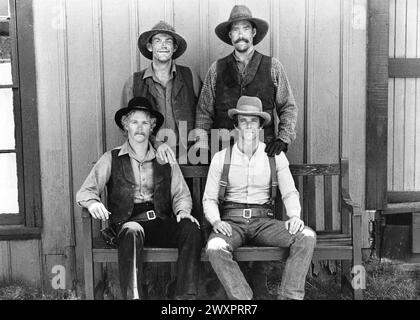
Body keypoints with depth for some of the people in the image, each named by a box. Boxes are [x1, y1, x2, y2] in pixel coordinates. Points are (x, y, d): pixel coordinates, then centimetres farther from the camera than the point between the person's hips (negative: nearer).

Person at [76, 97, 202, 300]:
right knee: (132, 232, -38)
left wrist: (183, 211, -7)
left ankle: (185, 295, -29)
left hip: (162, 223, 2)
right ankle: (132, 295, -40)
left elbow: (181, 194, 16)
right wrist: (93, 203, -17)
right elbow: (85, 192, 7)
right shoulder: (111, 159, 12)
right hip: (128, 222, -2)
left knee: (191, 228, -28)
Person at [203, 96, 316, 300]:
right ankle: (244, 299, -30)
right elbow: (209, 199, 8)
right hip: (231, 221, -1)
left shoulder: (276, 156, 8)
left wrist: (294, 215, -12)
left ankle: (289, 296, -24)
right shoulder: (221, 158, 5)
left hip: (264, 220, 1)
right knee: (214, 247, -35)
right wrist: (216, 221, -13)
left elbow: (289, 193, 9)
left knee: (307, 237, -25)